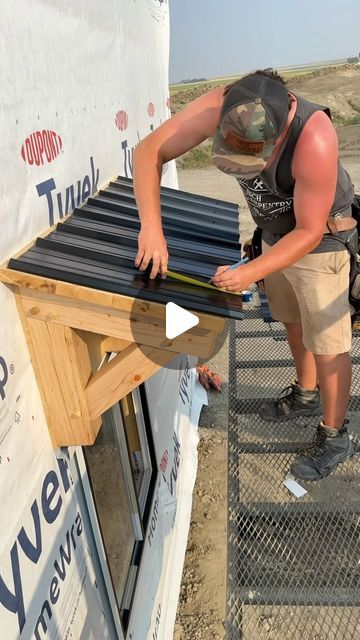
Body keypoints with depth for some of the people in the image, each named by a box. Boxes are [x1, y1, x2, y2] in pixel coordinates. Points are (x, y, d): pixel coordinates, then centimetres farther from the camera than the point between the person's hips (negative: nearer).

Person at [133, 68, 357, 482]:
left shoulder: (315, 141, -38)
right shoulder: (219, 107, -25)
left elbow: (309, 232, -28)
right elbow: (149, 152, -22)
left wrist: (250, 273, -37)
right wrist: (151, 226, -35)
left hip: (319, 239, -6)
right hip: (275, 232, 6)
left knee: (326, 343, 3)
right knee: (292, 321, 23)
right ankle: (305, 394, 48)